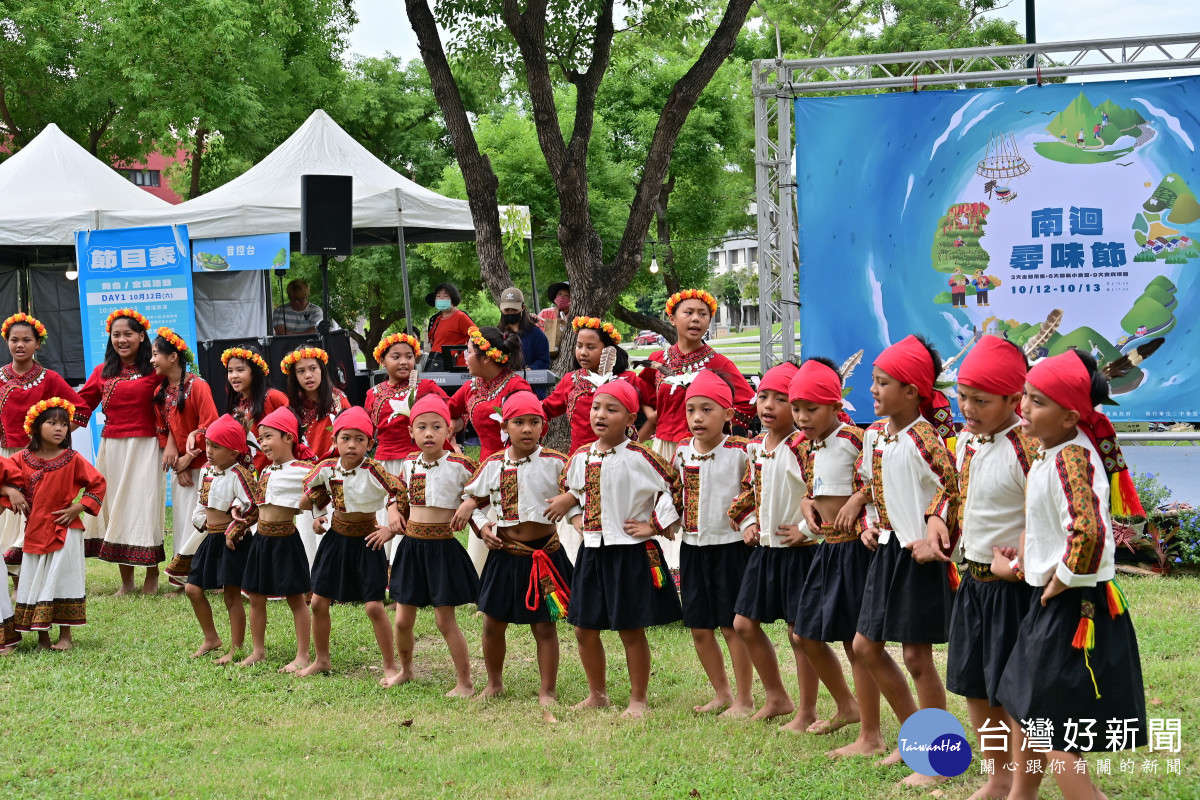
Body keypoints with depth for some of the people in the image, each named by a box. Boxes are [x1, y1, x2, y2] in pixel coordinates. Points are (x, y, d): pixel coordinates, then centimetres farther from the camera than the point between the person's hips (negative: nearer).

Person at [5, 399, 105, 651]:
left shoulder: (73, 460, -7)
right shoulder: (24, 459, -1)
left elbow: (97, 484, 0)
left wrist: (78, 508, -8)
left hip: (65, 532, -3)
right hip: (35, 531, 3)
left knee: (62, 580, 0)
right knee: (35, 582, 5)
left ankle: (65, 636, 9)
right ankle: (42, 635, 15)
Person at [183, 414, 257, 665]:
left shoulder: (239, 474, -18)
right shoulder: (208, 471, 9)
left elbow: (254, 508, -24)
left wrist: (233, 532, -18)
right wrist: (202, 520, 7)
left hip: (232, 541, -9)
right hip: (211, 538, 9)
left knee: (232, 596, -2)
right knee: (193, 588, 9)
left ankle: (235, 650, 8)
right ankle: (211, 638, 25)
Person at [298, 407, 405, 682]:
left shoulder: (373, 470, -20)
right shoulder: (327, 469, -5)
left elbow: (403, 495, -23)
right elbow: (306, 501, 16)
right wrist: (312, 498, -3)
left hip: (365, 543, -5)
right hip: (335, 540, 5)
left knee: (373, 606, -7)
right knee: (318, 602, 9)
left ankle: (390, 667, 5)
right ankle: (322, 660, 27)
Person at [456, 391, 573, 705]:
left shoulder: (554, 463, -8)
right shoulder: (493, 464, 1)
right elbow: (472, 499, 11)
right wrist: (482, 526, -3)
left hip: (544, 553, -3)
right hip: (505, 554, 3)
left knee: (544, 625, 3)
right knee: (493, 622, 11)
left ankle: (548, 691, 13)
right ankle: (494, 683, 31)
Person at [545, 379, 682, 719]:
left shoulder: (639, 457, -11)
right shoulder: (581, 457, 6)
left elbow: (672, 488, -10)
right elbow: (569, 489, 24)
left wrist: (656, 525, -9)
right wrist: (576, 516, 9)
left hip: (631, 551, -6)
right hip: (592, 550, 6)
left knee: (631, 629, 1)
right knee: (585, 628, 9)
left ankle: (638, 699, 14)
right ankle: (597, 694, 26)